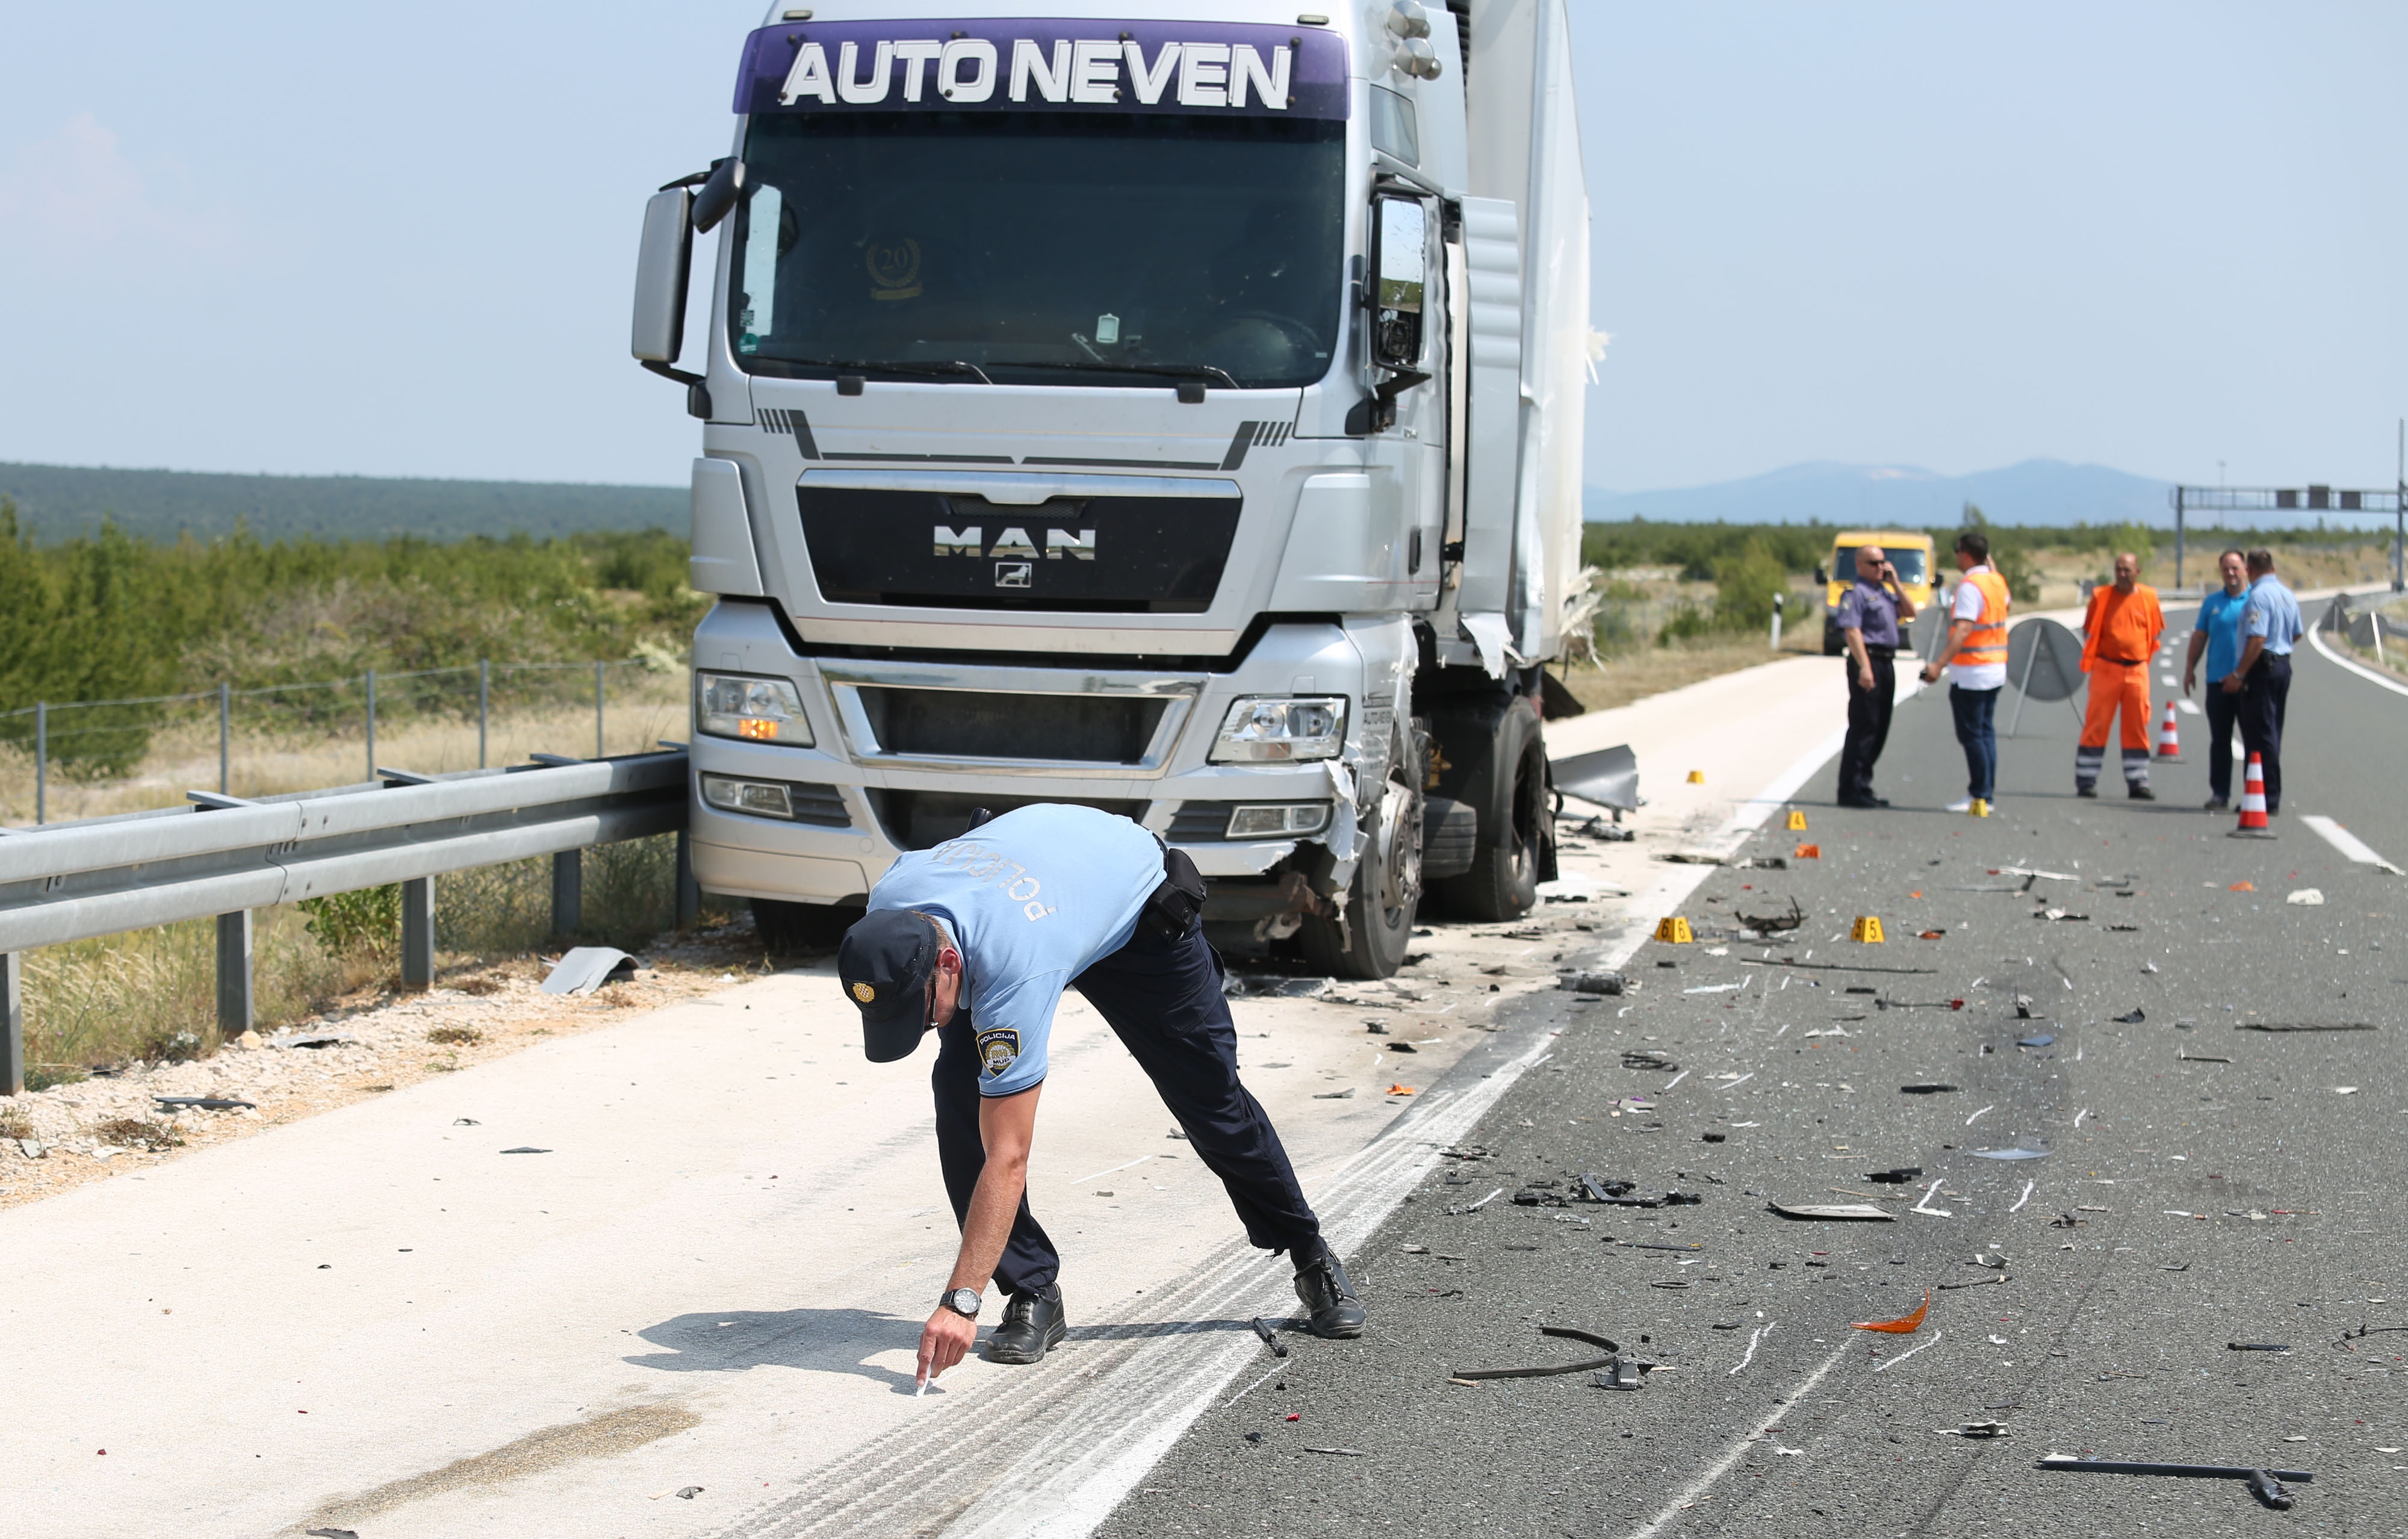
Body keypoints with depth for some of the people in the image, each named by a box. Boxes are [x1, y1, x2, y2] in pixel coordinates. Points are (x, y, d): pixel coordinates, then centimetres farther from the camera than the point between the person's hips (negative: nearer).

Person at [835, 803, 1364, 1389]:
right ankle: (1033, 1296, -7)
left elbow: (1007, 1160, -45)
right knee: (960, 1088, -15)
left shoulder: (1013, 973, -47)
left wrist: (961, 1302, -46)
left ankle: (1311, 1257, 29)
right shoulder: (887, 907, -31)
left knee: (1210, 1096, 5)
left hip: (1138, 900, -5)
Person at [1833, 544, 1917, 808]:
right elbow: (1852, 631, -18)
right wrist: (1864, 668, -26)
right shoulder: (1856, 593, -9)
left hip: (1886, 664, 9)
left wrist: (1895, 583, 6)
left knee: (1879, 729, 12)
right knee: (1863, 726, -9)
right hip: (1867, 662, -9)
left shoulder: (1885, 591, 18)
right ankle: (1851, 790, -7)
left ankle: (1862, 786, 19)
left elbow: (1910, 612, 14)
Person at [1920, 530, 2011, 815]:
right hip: (1996, 669, 9)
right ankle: (1988, 795, 13)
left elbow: (1963, 631, -28)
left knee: (1972, 735, -4)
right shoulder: (1997, 581, 8)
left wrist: (1939, 664, -34)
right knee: (1986, 732, 12)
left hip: (1971, 673, -9)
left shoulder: (1970, 587, -18)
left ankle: (1979, 797, -4)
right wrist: (1989, 562, 35)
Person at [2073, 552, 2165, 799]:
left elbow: (2156, 631, 14)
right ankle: (2086, 781, 2)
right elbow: (2089, 631, 6)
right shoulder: (2101, 596, 0)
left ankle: (2137, 783, 10)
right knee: (2097, 725, -2)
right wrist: (2092, 657, -1)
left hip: (2137, 671, 2)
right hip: (2107, 668, -2)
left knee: (2137, 727, 5)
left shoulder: (2148, 597, 4)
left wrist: (2143, 657, 6)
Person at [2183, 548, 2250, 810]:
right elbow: (2199, 637, 15)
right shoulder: (2212, 602, 11)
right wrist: (2190, 668, 9)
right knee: (2220, 739, 5)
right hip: (2218, 680, 3)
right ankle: (2220, 792, 9)